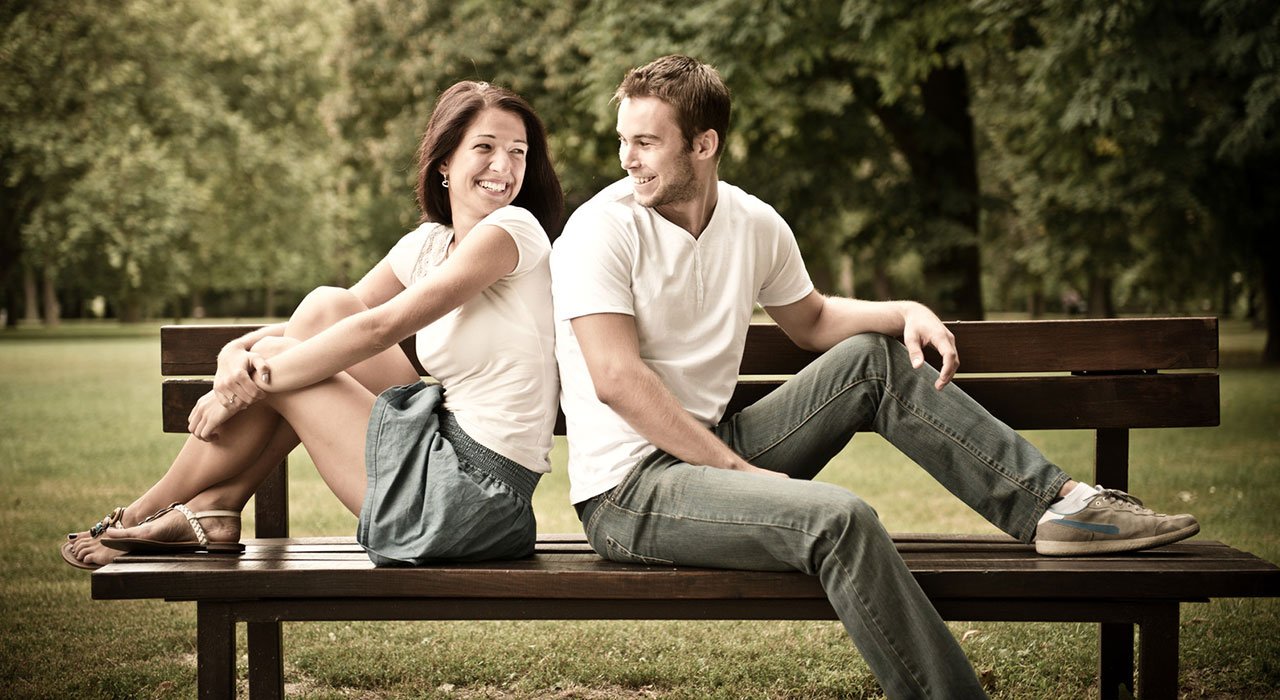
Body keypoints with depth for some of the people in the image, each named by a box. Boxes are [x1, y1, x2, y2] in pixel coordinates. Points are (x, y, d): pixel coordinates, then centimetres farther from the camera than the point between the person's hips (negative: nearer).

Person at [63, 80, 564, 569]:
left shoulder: (512, 229, -13)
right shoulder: (429, 243, 12)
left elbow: (380, 327, -17)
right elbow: (344, 314, 10)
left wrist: (257, 379, -12)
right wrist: (237, 352, -10)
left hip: (474, 498, -7)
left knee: (272, 362, 1)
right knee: (326, 306, 6)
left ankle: (147, 513, 20)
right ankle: (216, 505, 10)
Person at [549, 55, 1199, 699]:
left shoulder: (754, 224, 6)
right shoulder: (603, 228, -13)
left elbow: (812, 320, 23)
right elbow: (617, 379, -21)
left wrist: (906, 312, 3)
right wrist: (737, 468, -22)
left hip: (712, 448, 7)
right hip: (627, 489, -7)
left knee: (873, 356, 6)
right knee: (840, 518, -30)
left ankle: (1052, 502, 2)